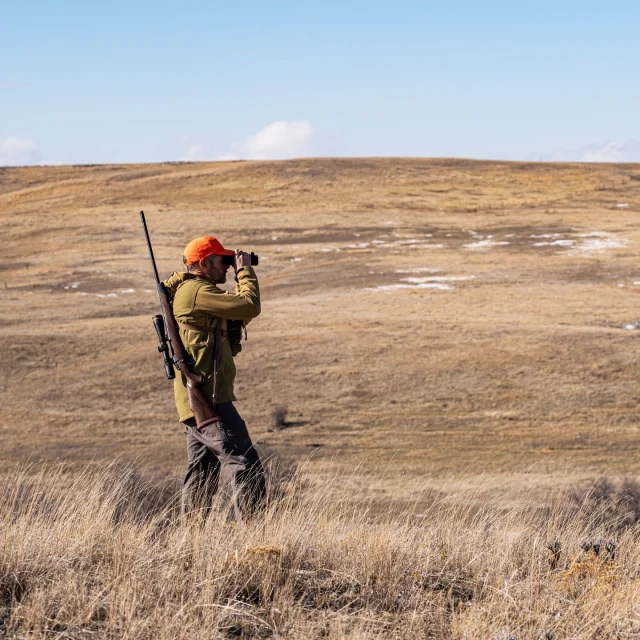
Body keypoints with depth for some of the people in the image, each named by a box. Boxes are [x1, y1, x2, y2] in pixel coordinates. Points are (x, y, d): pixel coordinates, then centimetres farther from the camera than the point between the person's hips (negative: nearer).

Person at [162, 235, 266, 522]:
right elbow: (250, 306, -20)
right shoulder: (197, 291, -14)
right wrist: (245, 271, -5)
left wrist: (241, 280, 14)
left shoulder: (189, 291, 19)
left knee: (201, 477, 14)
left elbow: (238, 309, 25)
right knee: (247, 467, -12)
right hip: (209, 400, -11)